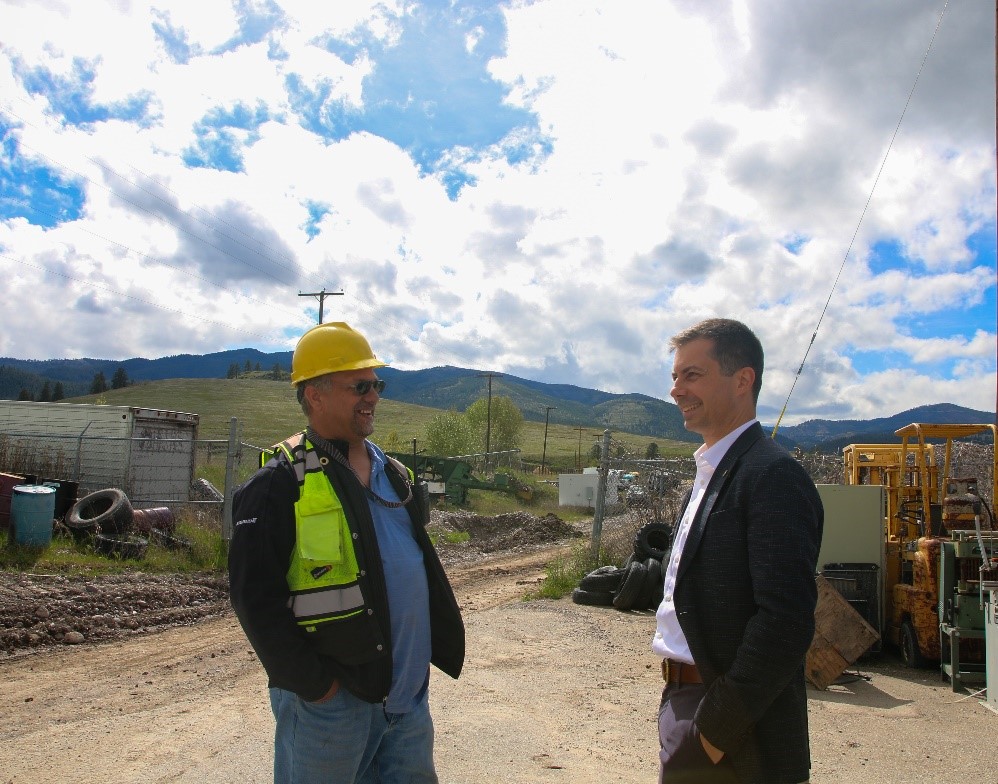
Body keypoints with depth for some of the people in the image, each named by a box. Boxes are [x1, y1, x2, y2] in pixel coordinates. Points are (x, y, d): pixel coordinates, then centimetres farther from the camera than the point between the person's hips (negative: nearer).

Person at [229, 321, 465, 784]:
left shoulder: (392, 472, 10)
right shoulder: (280, 484, -13)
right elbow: (254, 595, -16)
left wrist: (441, 644, 12)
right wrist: (312, 682, -16)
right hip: (331, 699, -6)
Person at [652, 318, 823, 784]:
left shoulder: (774, 476, -19)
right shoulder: (710, 471, 11)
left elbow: (785, 622, -25)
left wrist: (716, 728, -19)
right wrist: (676, 704, 10)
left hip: (737, 738, -8)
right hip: (684, 704, 8)